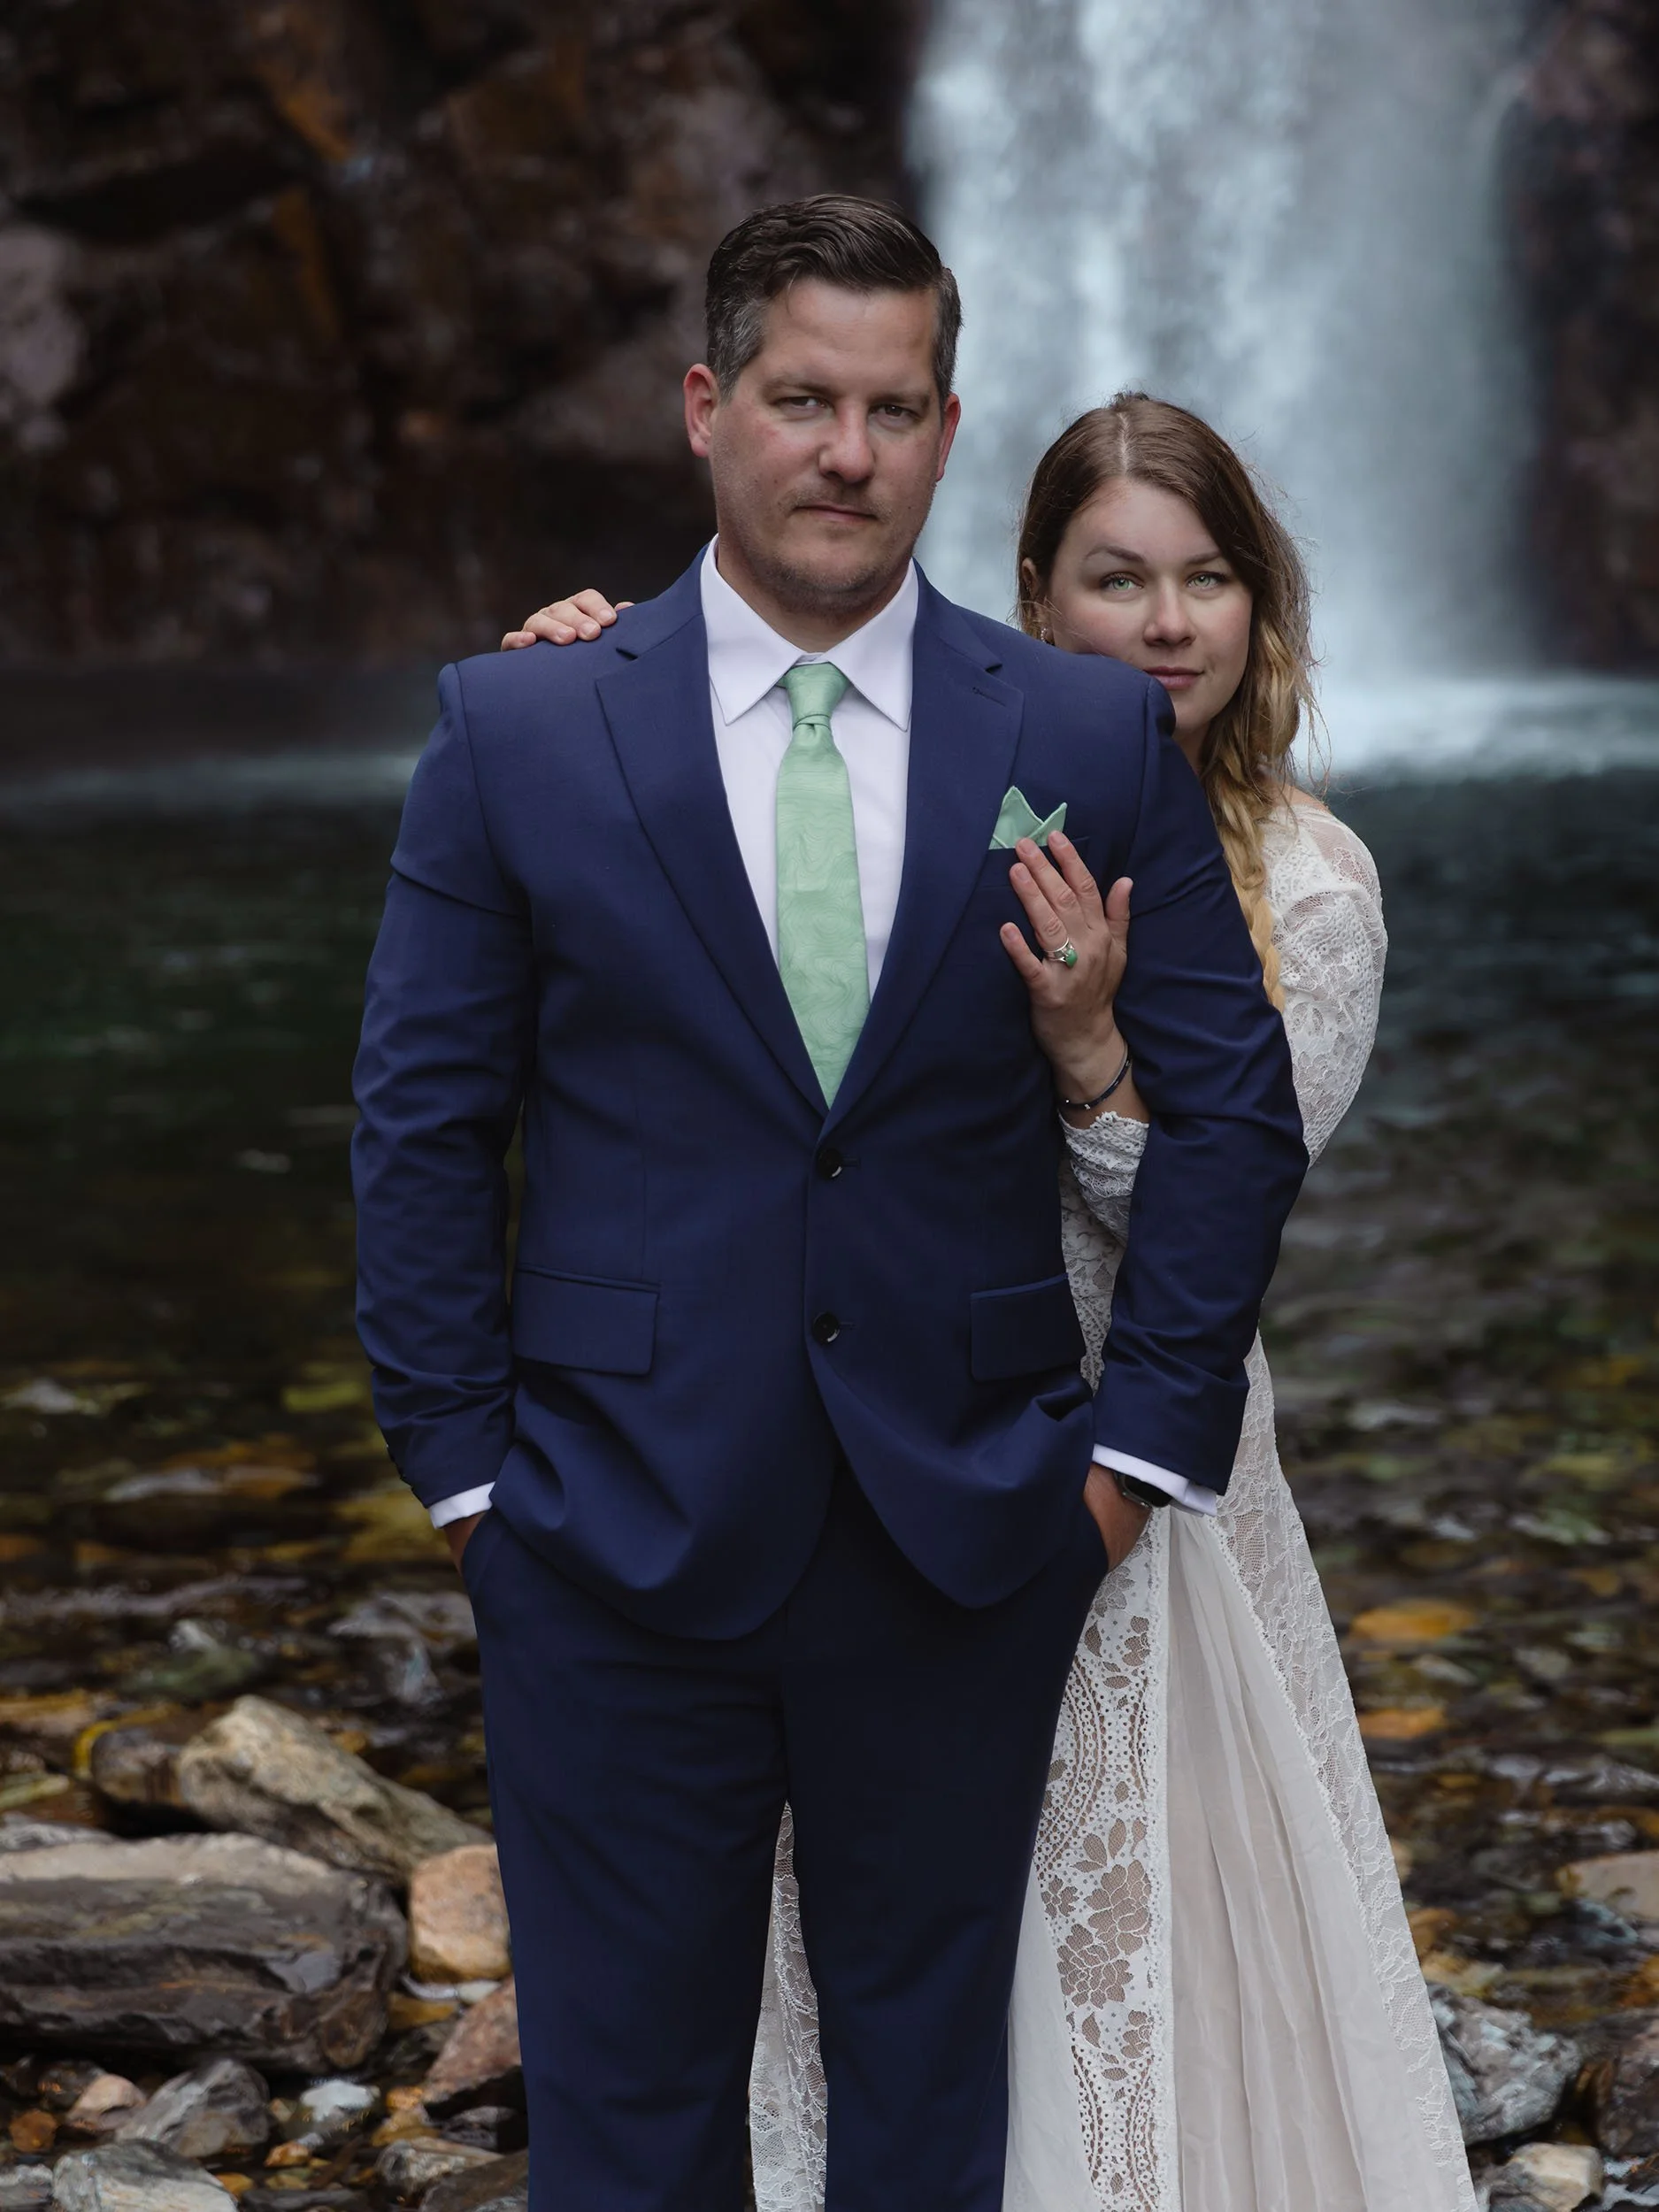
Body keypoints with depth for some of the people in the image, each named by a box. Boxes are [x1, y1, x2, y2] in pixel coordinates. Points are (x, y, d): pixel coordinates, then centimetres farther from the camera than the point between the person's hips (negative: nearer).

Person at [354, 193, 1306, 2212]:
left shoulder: (1095, 736, 1)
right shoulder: (518, 729, -2)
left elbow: (1233, 1105, 4)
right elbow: (423, 1120, 1)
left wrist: (1141, 1442, -1)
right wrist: (465, 1465, -2)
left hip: (971, 1536, 1)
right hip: (619, 1532, -1)